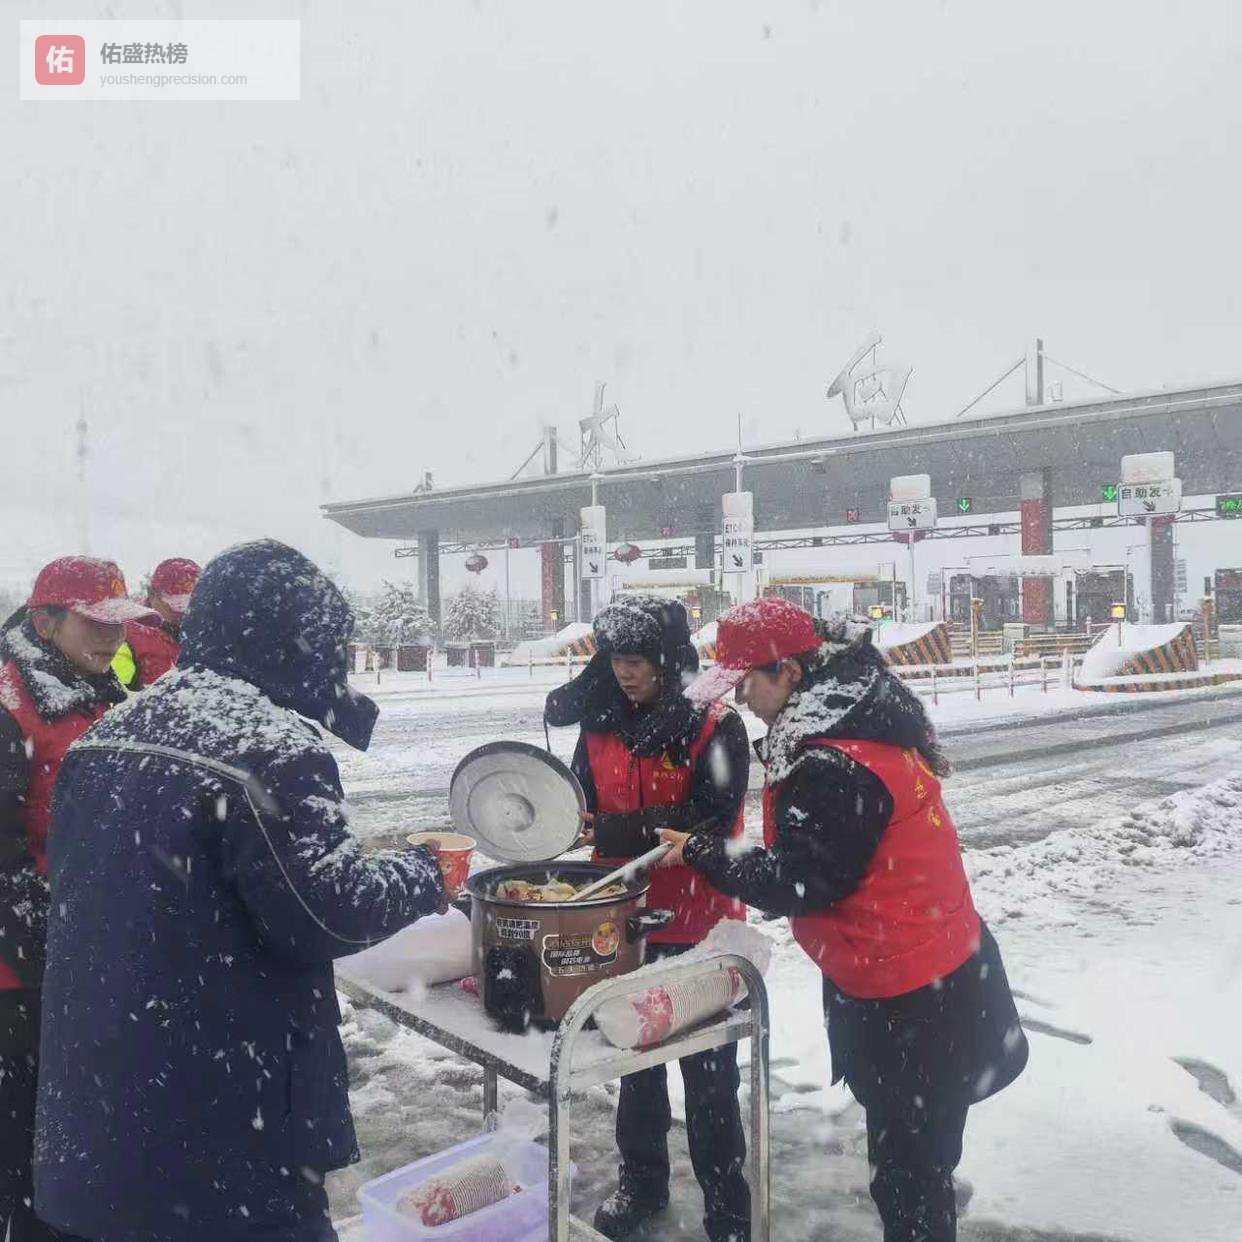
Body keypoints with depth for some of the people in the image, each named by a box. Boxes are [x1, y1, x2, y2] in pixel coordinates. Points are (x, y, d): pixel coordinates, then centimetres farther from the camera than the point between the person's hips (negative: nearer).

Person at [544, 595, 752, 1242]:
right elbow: (582, 803, 5)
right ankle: (641, 1181, 41)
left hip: (698, 929, -4)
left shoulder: (716, 728, -15)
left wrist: (614, 831, -28)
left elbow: (707, 824, -22)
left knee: (708, 1071, 9)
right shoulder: (600, 725, 0)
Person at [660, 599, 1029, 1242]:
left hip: (910, 1000, -10)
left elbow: (798, 885, -23)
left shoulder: (832, 767, -29)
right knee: (907, 1151, 28)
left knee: (907, 1168, 9)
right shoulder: (858, 725, 3)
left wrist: (700, 852, -14)